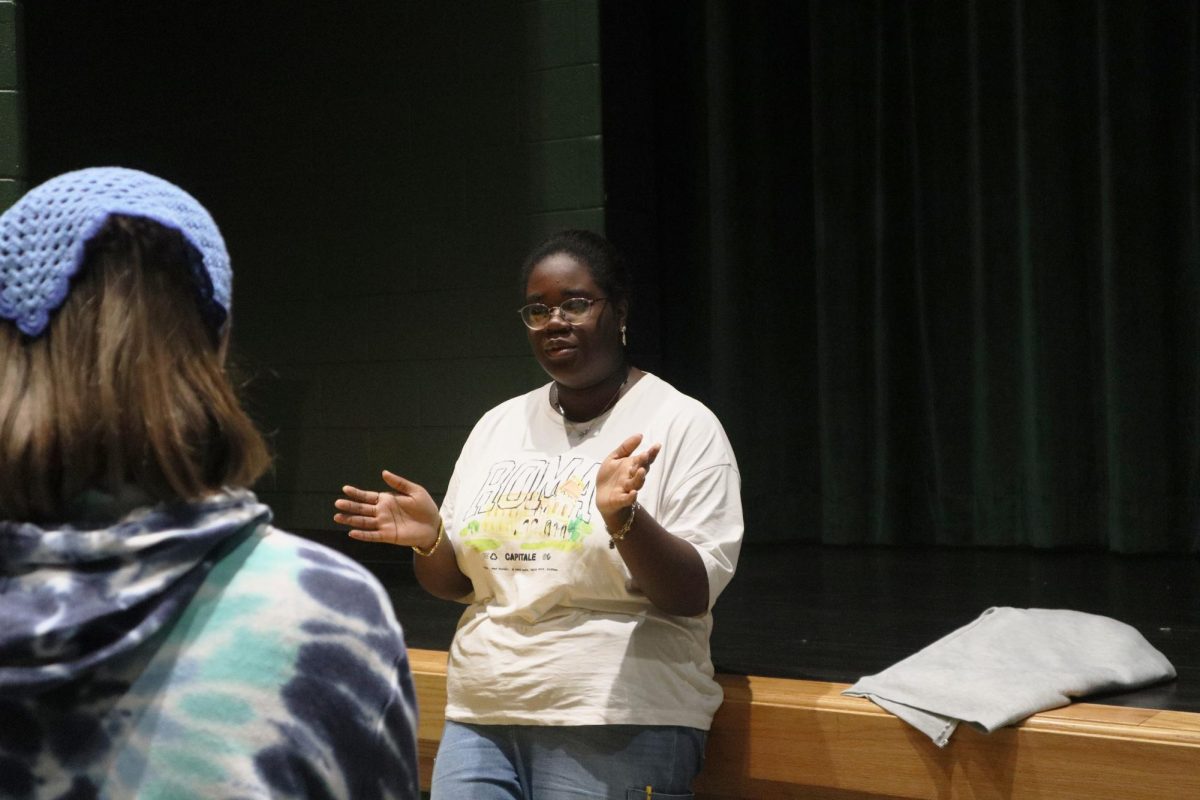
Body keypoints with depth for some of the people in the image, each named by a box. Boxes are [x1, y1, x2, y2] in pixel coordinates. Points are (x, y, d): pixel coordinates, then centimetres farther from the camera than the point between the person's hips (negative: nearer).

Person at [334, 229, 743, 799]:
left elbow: (695, 595, -12)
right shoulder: (497, 425, 10)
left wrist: (624, 518, -28)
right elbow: (456, 582, 15)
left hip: (616, 737, -4)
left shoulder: (682, 425, -5)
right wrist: (429, 538, -6)